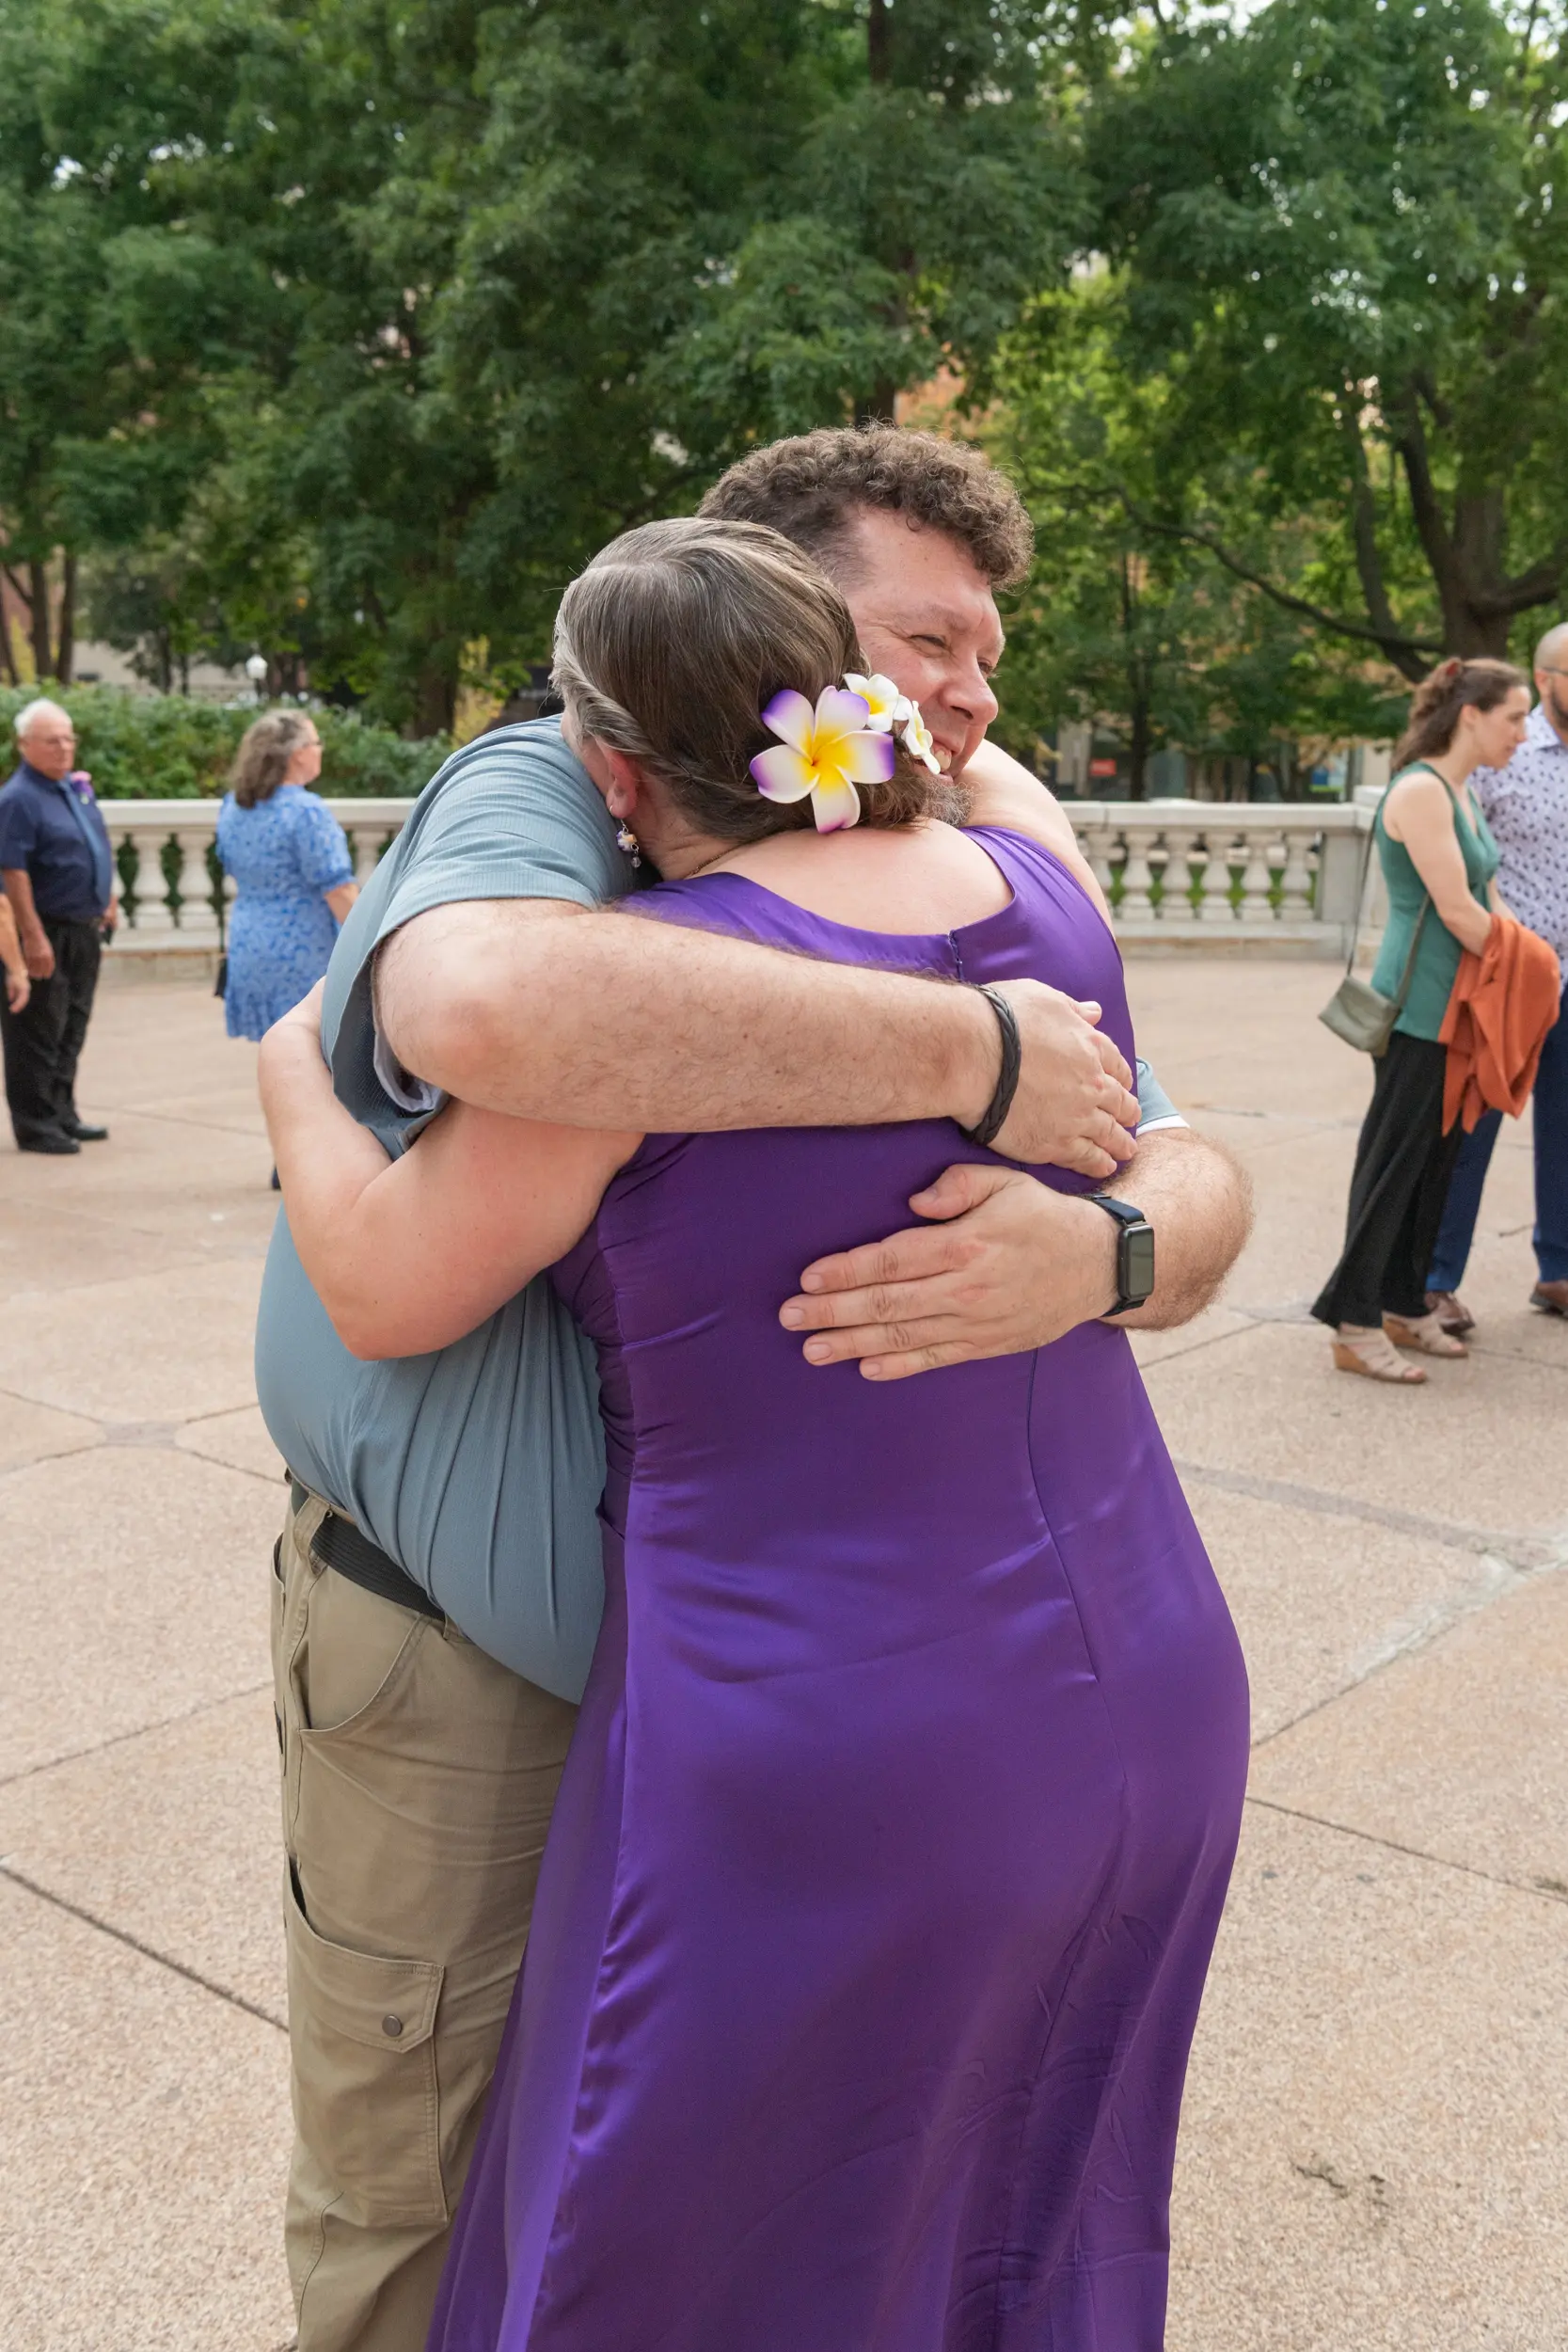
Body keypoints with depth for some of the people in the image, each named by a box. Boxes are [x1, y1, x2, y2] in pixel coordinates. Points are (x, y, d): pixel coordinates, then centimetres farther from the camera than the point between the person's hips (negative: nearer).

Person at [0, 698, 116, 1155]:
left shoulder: (76, 785, 10)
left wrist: (107, 904, 20)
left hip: (85, 929, 8)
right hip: (48, 933, -8)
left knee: (72, 1029, 15)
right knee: (38, 1033, -1)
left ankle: (62, 1113, 25)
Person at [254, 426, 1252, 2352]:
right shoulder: (545, 797, -20)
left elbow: (1196, 1184, -9)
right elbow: (493, 994, -46)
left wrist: (1098, 1248, -34)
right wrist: (968, 1058, -39)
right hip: (457, 1647, -5)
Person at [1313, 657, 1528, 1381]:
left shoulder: (1459, 793, 15)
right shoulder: (1420, 790, -15)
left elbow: (1489, 900, 16)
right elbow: (1456, 910, -18)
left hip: (1458, 1007, 9)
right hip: (1418, 1006, -9)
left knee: (1436, 1159, 13)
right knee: (1394, 1160, -5)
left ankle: (1403, 1307, 23)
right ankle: (1354, 1326, 2)